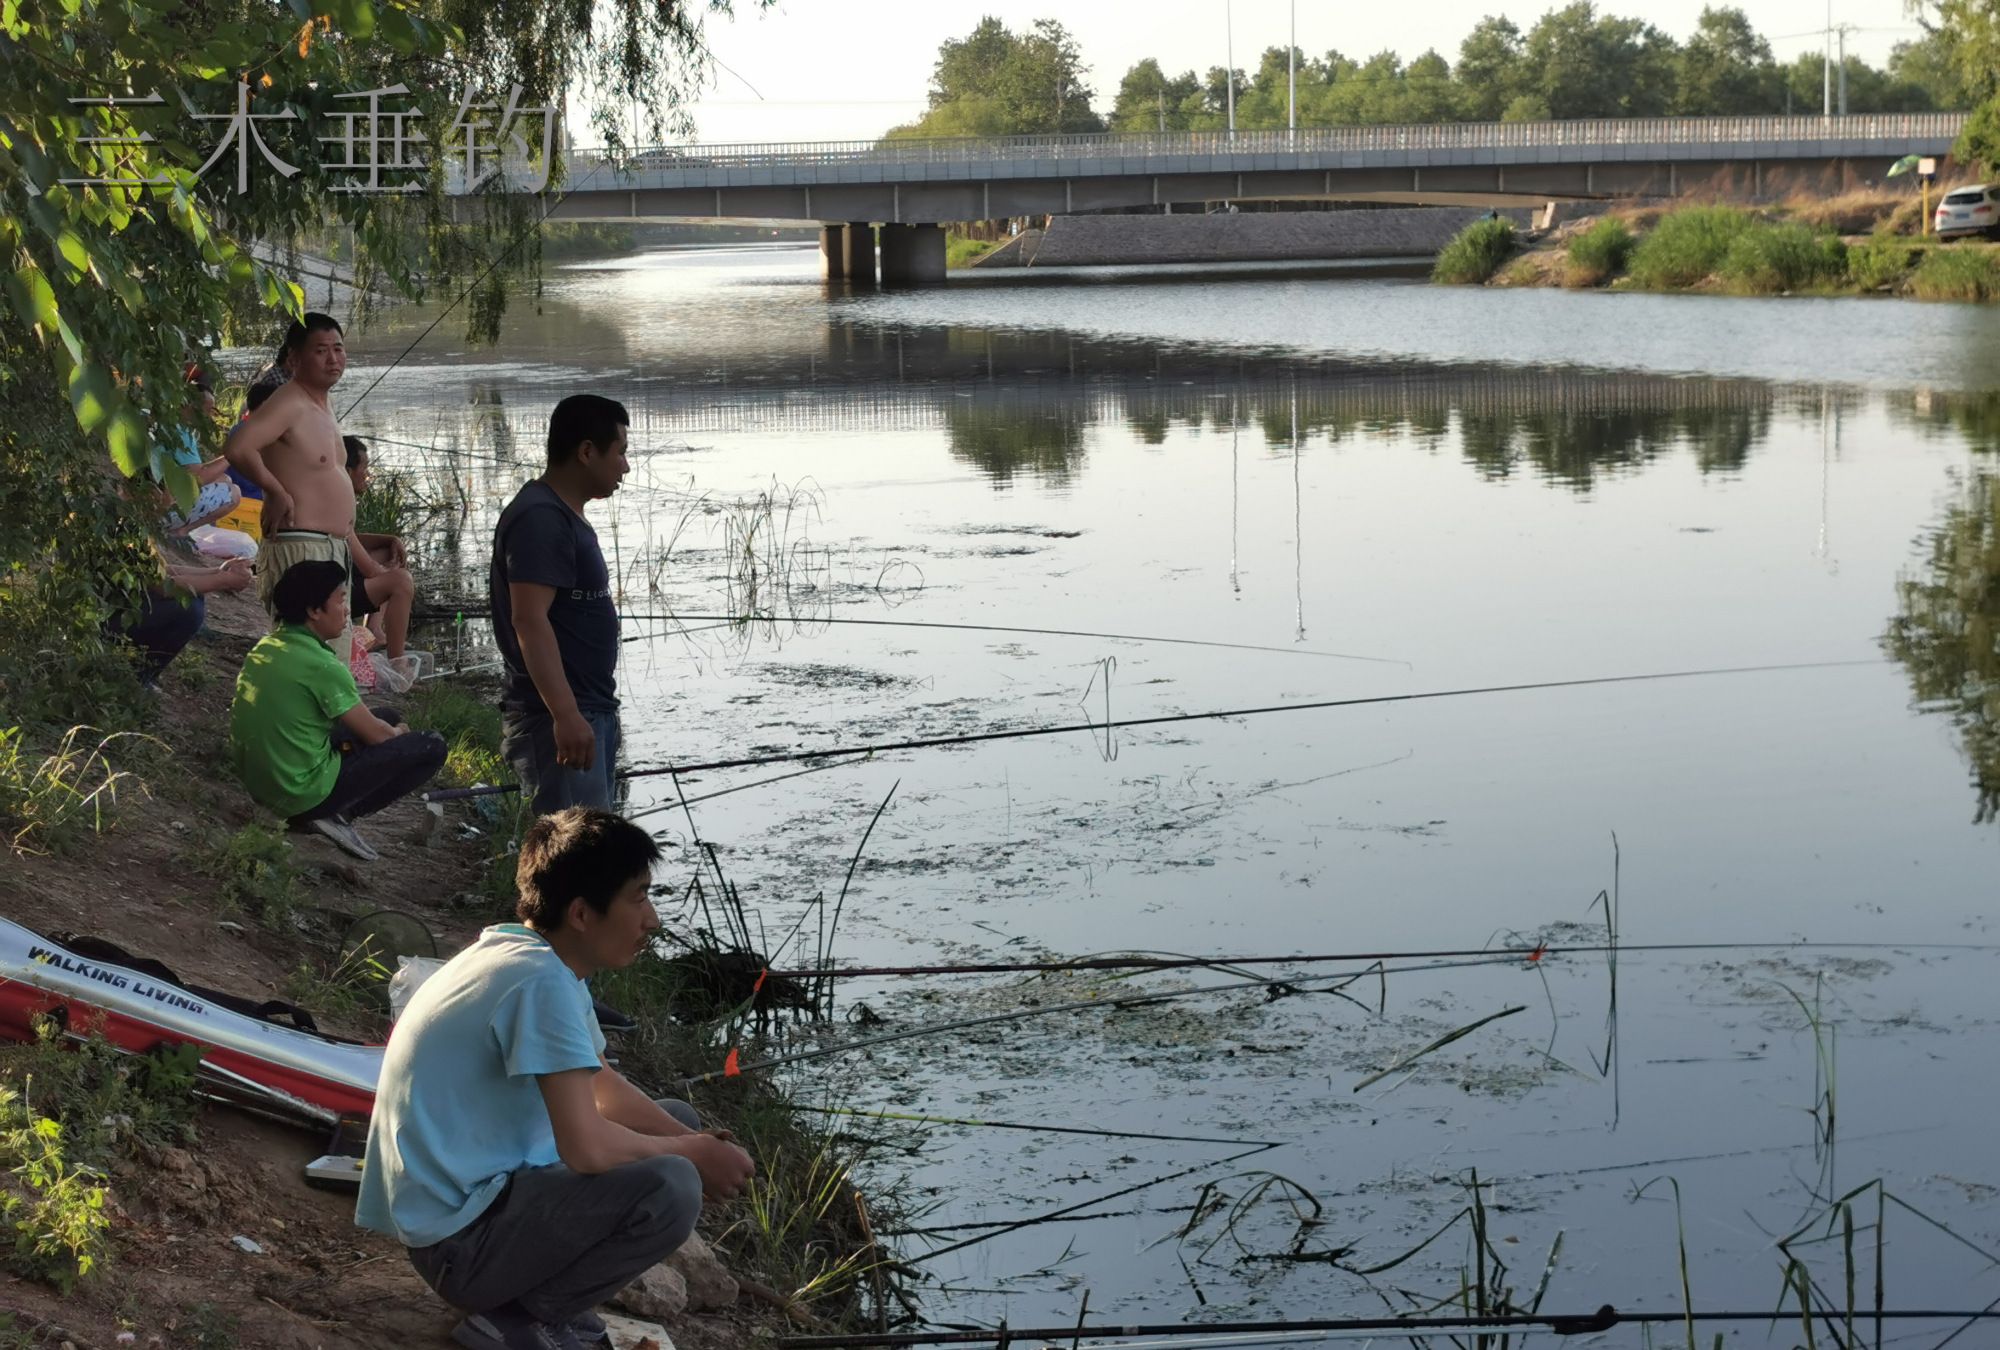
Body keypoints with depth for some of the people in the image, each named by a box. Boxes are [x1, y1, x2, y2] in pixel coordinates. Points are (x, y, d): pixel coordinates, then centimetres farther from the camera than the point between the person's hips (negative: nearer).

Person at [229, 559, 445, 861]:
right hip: (303, 794, -9)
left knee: (390, 718, 21)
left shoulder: (266, 647, 5)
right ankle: (337, 814, -4)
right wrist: (400, 733, 14)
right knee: (431, 748, -3)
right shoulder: (321, 666, -20)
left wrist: (392, 725, 19)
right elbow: (375, 734, -9)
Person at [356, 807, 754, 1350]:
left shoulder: (541, 959, 7)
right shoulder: (541, 982, -23)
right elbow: (587, 1146, -27)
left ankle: (528, 1292, 11)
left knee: (680, 1123, 15)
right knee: (670, 1188, -26)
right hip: (457, 1240, -10)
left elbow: (604, 1090, 16)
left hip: (490, 1184, 10)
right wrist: (692, 1154, -10)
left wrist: (696, 1142, 0)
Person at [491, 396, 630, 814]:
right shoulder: (540, 519, -15)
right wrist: (565, 714, -29)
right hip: (558, 720, -11)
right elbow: (529, 621, -23)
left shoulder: (566, 518, 19)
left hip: (589, 712, 11)